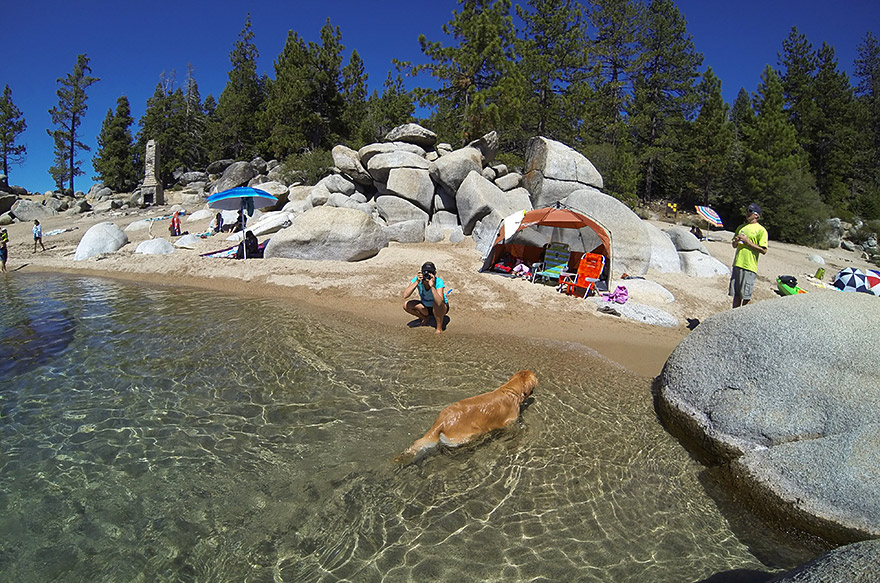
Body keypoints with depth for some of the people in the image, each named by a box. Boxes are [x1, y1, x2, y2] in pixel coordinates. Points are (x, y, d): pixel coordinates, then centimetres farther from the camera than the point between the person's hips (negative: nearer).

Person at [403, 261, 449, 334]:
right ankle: (425, 318, 10)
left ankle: (439, 328, -12)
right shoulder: (417, 279, -21)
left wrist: (432, 286, -52)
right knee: (406, 305, -16)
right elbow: (405, 295, -34)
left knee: (436, 304, -38)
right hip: (425, 306, 4)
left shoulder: (438, 281, -30)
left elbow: (439, 303, -45)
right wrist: (416, 282, -41)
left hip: (442, 307, -4)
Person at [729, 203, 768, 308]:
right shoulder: (741, 227, 16)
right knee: (736, 294, 9)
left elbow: (763, 250, -9)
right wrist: (736, 241, -1)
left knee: (746, 297, -2)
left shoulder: (761, 230, -3)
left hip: (749, 267, -6)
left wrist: (747, 241, -13)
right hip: (737, 264, 6)